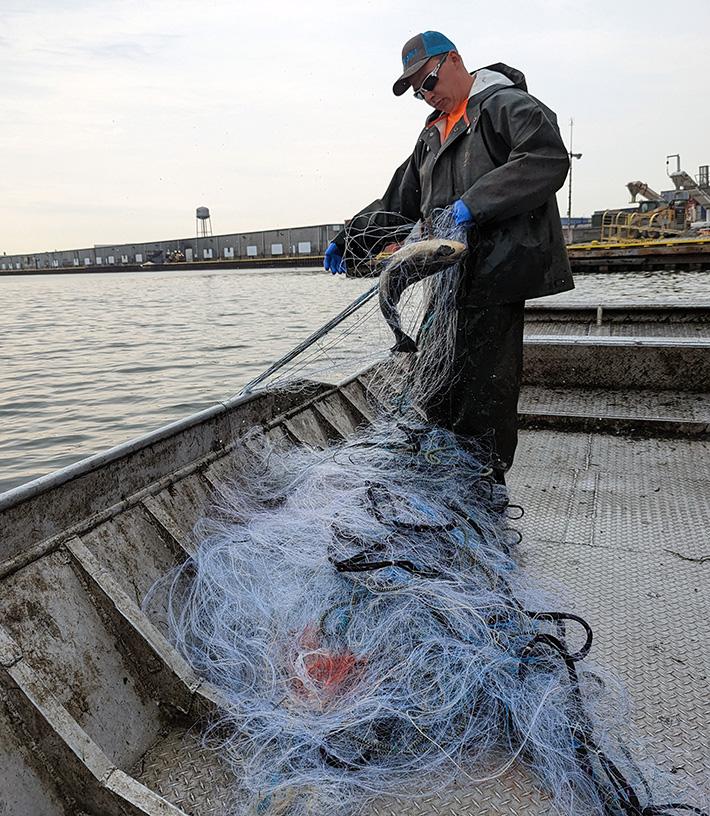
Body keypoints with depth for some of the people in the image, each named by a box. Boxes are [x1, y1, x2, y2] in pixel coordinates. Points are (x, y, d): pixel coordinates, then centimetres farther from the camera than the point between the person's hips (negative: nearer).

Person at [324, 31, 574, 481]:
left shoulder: (508, 105, -2)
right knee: (439, 391, 11)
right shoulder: (434, 134, 25)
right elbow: (398, 202, 26)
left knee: (484, 389, -6)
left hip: (495, 279, -9)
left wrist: (474, 204, -27)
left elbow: (548, 158, -21)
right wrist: (351, 238, 13)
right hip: (451, 283, 9)